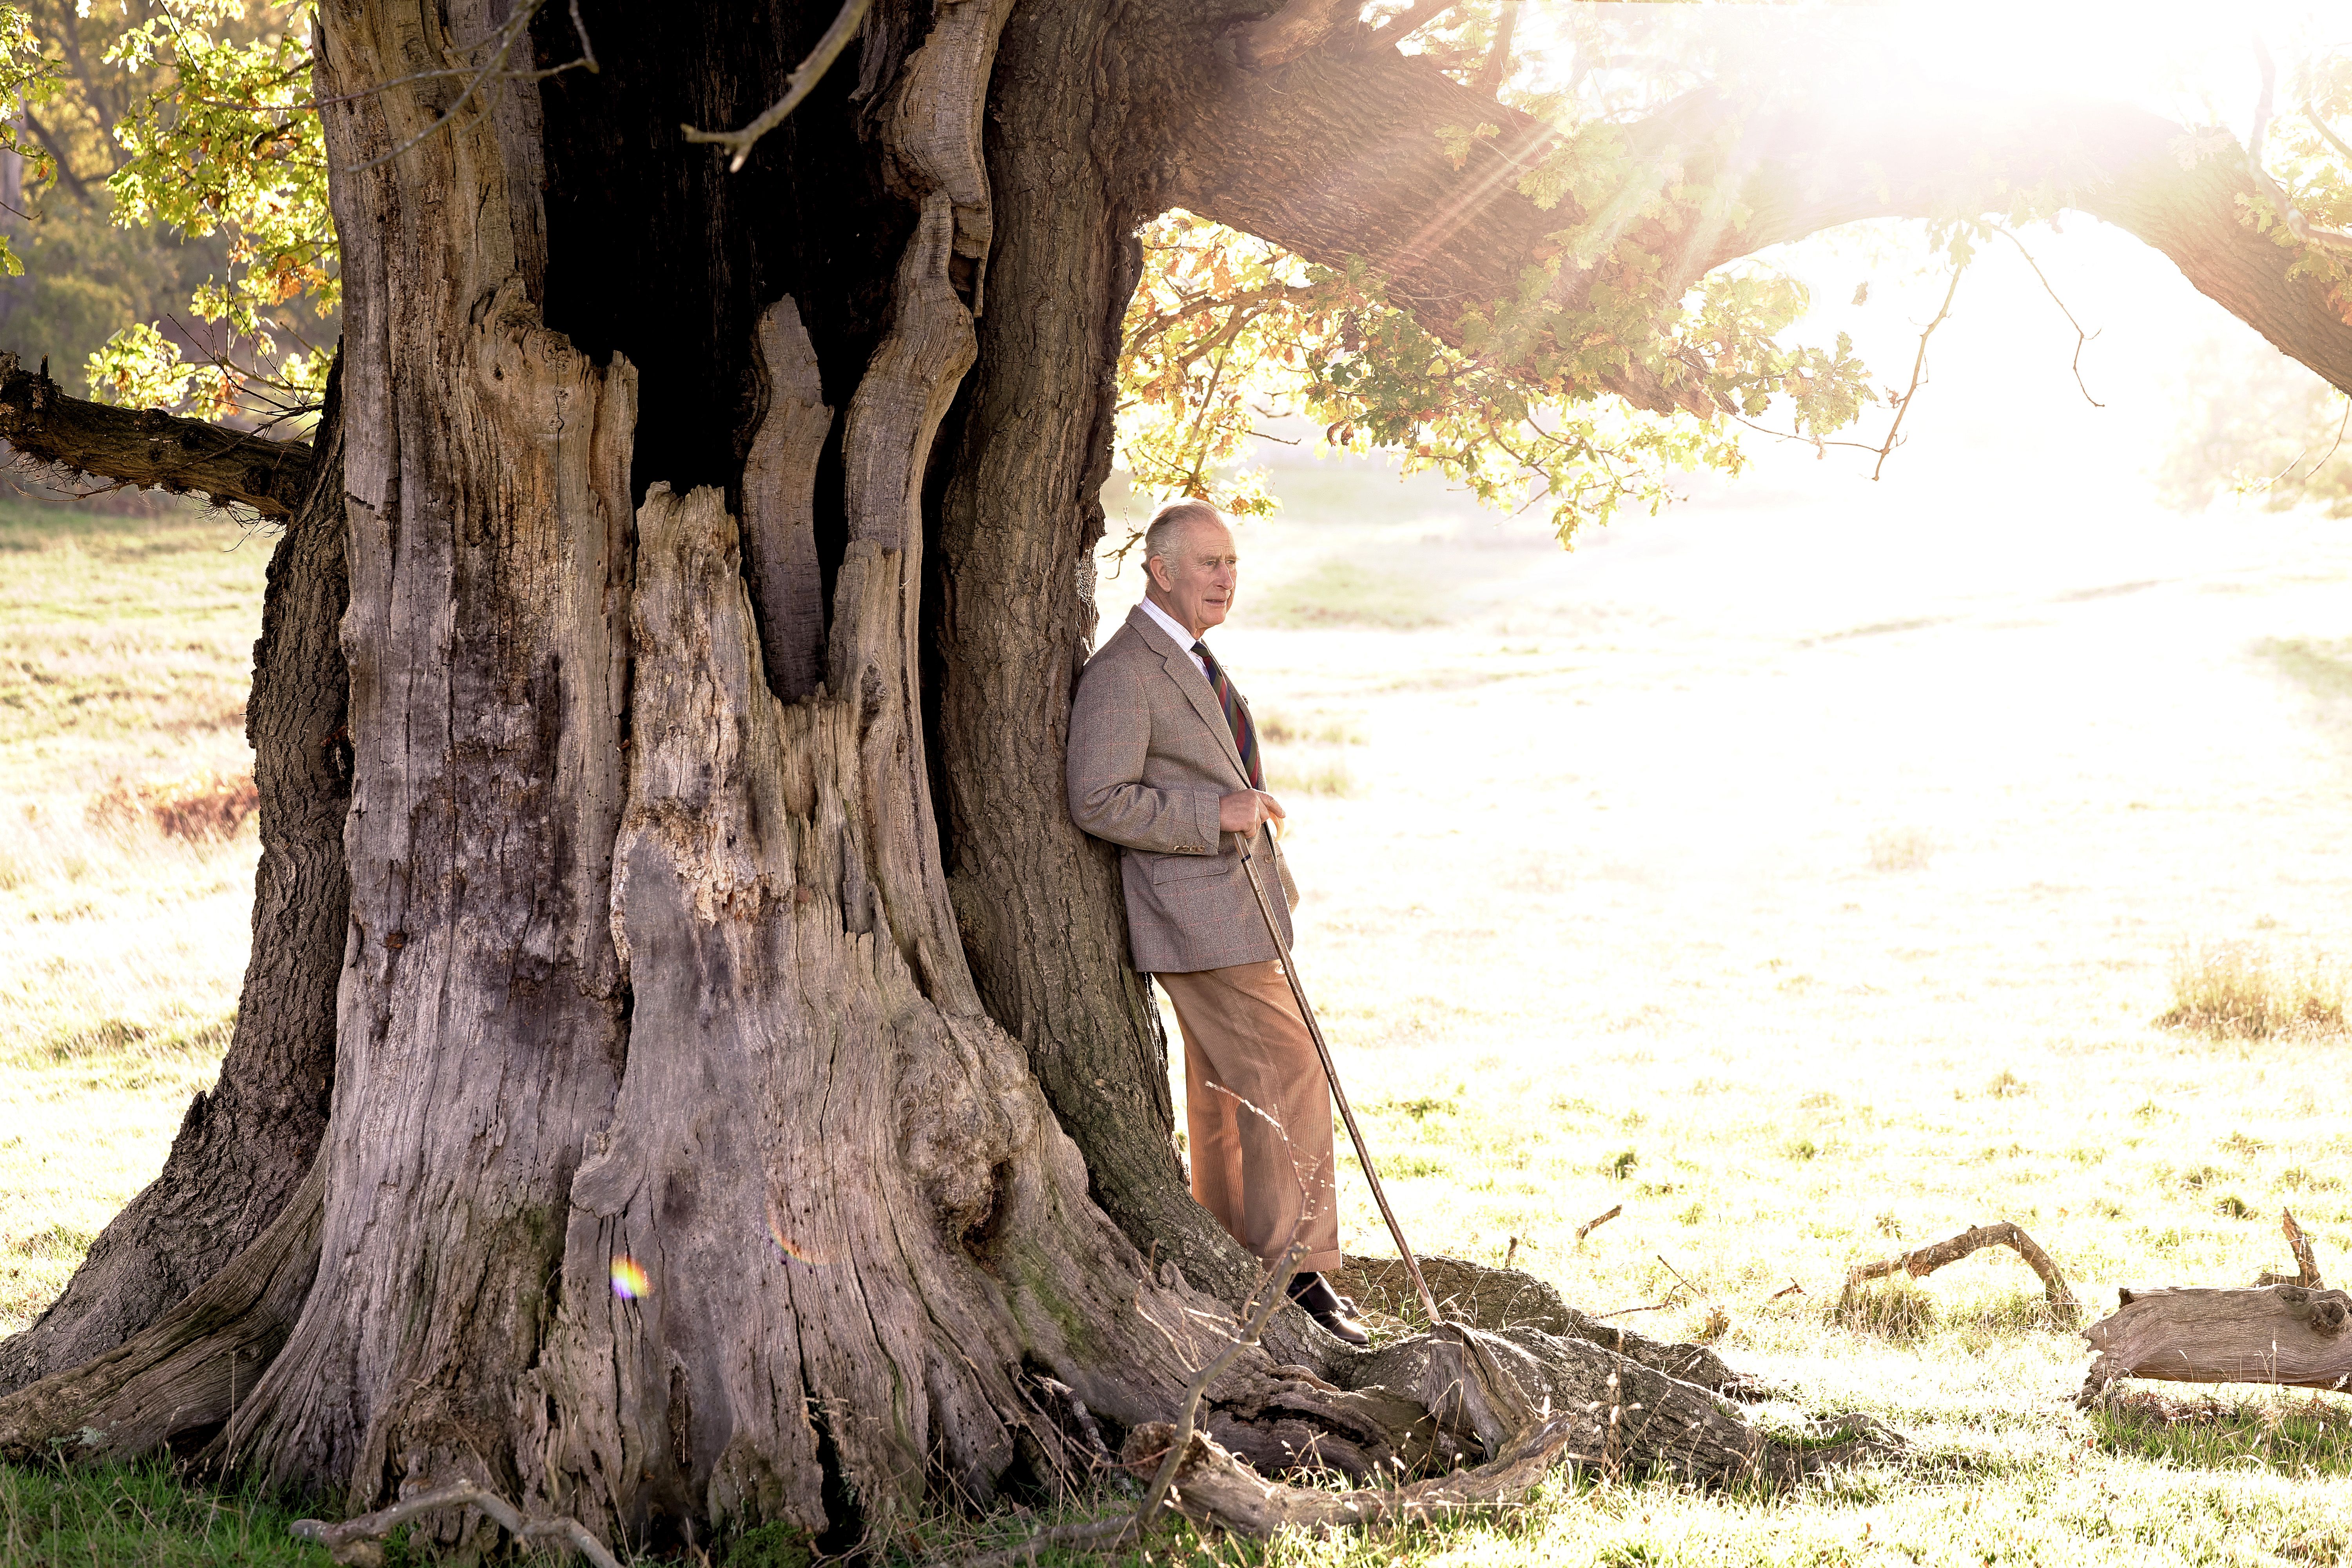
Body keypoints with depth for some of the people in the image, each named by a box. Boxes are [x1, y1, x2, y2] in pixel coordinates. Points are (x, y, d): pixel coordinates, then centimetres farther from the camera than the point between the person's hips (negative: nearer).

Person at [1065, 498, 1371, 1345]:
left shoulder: (1192, 662, 17)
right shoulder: (1123, 672, -15)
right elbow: (1100, 801, -21)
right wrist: (1219, 813, -21)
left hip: (1240, 908, 10)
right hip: (1201, 919, -10)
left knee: (1227, 1098, 14)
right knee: (1289, 1079, -12)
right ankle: (1299, 1272, -7)